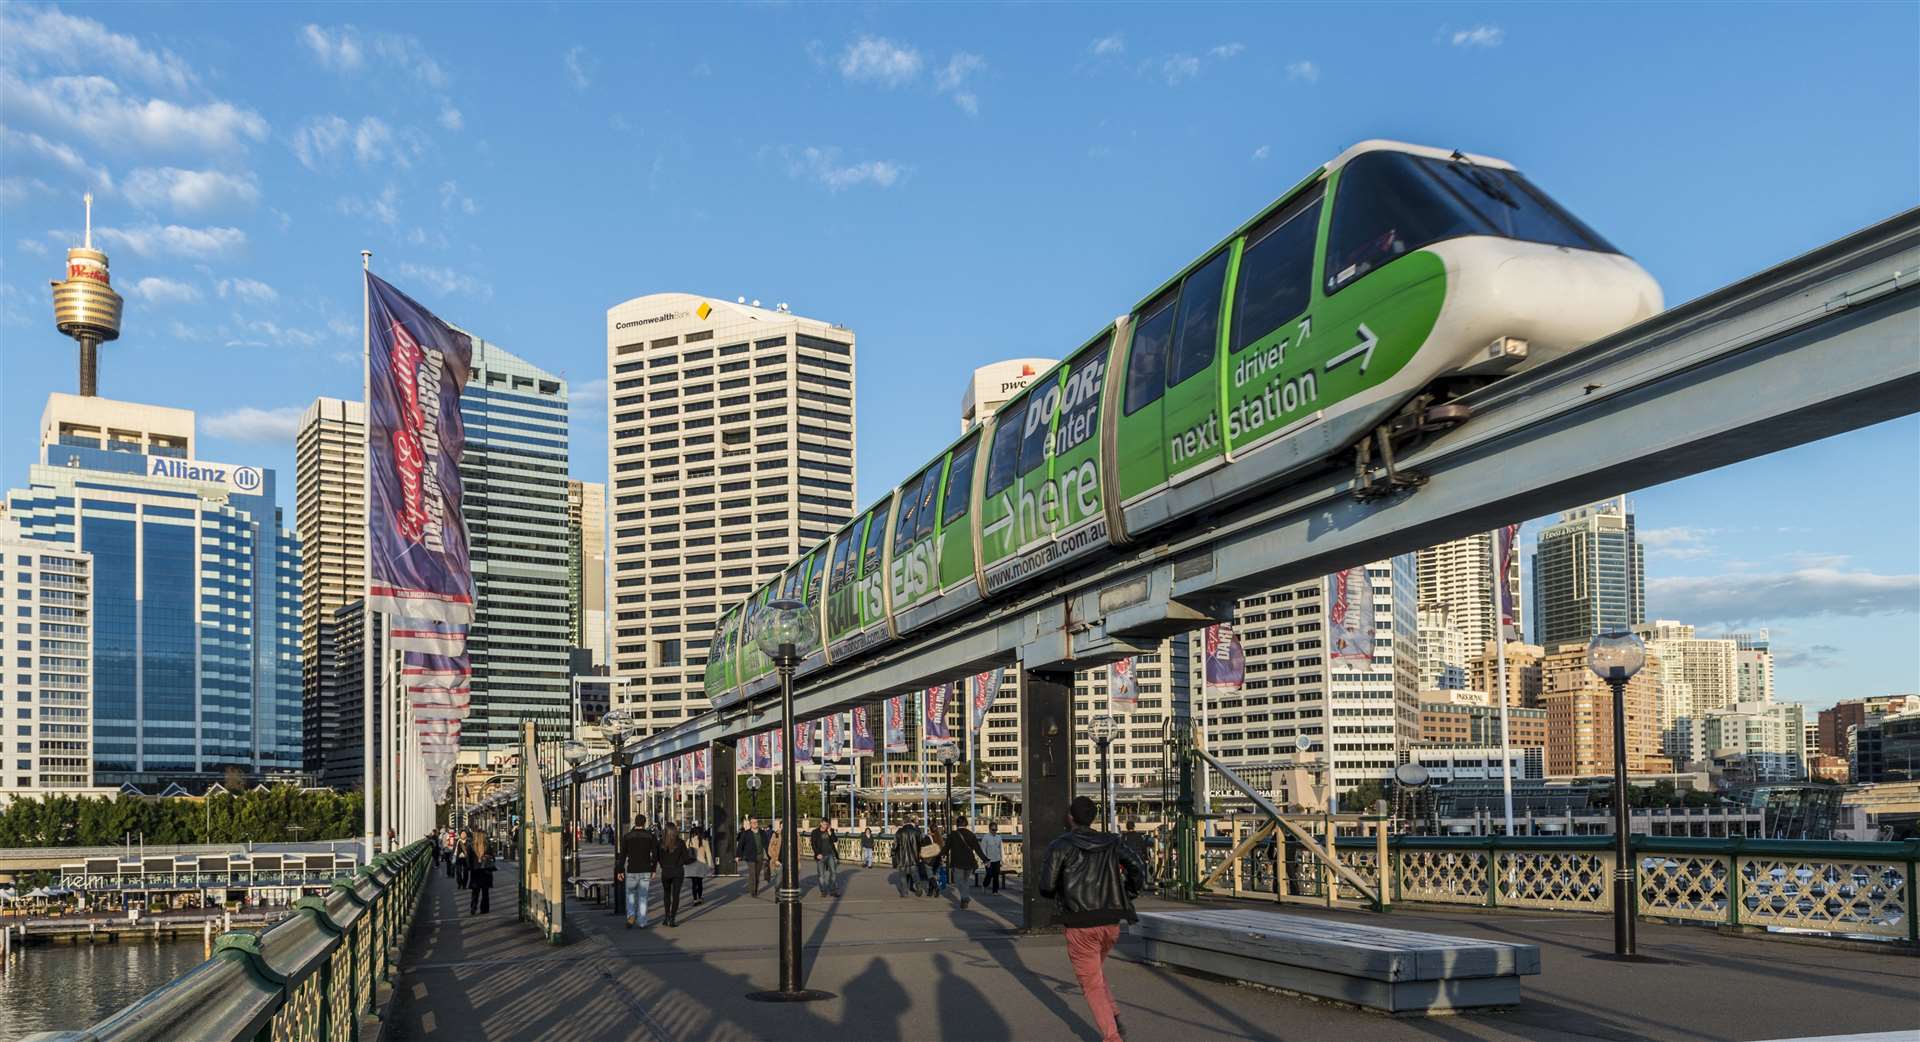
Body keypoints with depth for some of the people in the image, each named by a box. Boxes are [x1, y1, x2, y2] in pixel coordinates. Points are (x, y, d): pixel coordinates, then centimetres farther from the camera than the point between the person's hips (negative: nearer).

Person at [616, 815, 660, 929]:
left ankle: (631, 916, -6)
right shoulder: (651, 836, -1)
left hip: (632, 871, -1)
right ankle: (642, 922, 9)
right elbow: (655, 855, -2)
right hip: (646, 871, 1)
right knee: (643, 897, 9)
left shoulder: (626, 837, -3)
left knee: (631, 894, 15)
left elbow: (622, 855, -7)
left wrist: (619, 871, -2)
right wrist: (653, 870, 6)